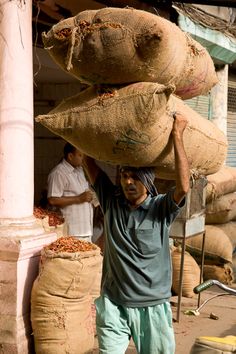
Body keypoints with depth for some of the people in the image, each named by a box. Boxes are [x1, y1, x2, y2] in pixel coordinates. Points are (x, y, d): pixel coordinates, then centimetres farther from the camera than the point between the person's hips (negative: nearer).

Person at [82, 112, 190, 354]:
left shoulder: (161, 209, -9)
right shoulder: (111, 201, 0)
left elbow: (183, 187, -28)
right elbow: (88, 161, 1)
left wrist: (177, 135, -27)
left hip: (152, 307, -1)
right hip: (113, 304, 2)